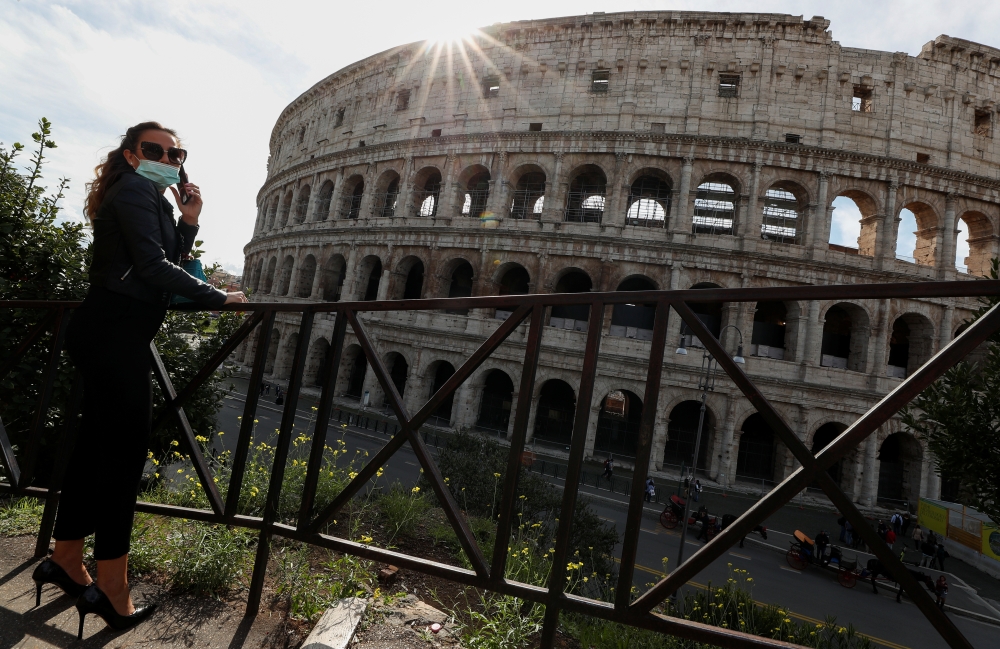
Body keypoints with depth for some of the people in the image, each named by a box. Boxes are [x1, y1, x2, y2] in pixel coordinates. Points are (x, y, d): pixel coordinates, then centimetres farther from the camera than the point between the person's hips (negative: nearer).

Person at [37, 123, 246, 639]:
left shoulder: (152, 198, 22)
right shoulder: (135, 189, -7)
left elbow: (166, 262, 17)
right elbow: (153, 267, -18)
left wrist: (188, 222, 6)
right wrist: (217, 298, -14)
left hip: (114, 335, 10)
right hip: (115, 335, -10)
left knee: (97, 447, 15)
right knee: (126, 449, -8)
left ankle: (66, 562, 28)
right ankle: (111, 592, 0)